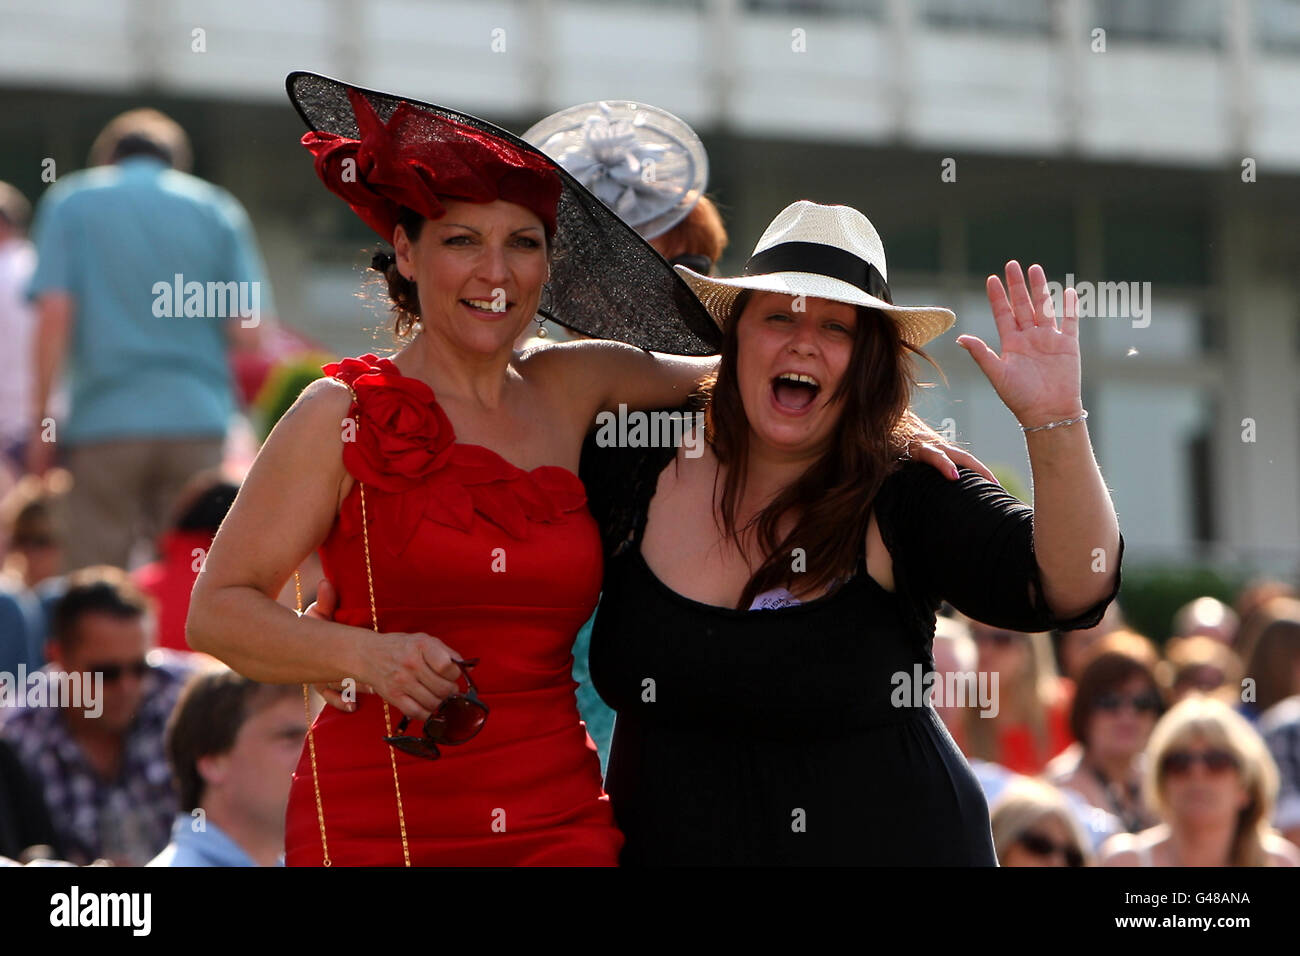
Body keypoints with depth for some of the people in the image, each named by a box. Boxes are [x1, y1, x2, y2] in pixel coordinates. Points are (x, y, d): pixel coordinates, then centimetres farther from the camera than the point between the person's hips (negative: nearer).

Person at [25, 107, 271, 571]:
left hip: (103, 423, -2)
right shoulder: (219, 211, 10)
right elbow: (248, 330, 1)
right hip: (197, 420, 2)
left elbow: (54, 314, -5)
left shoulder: (72, 202, 6)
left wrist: (42, 419, -1)